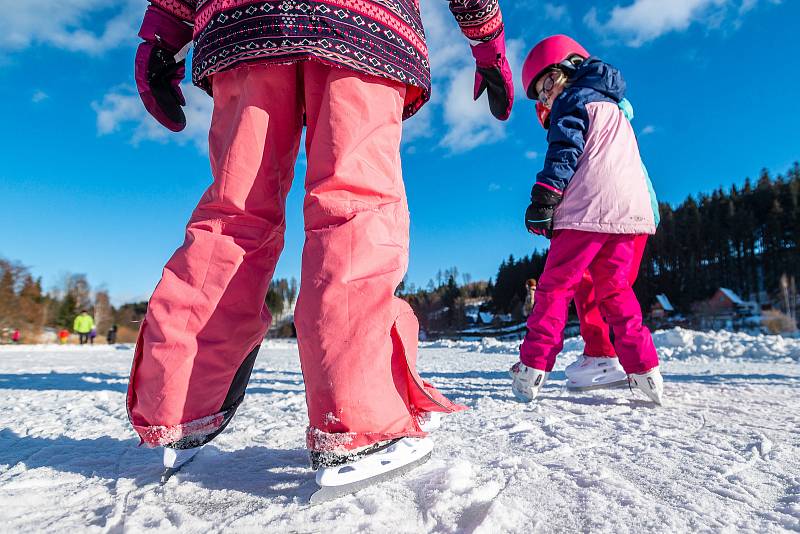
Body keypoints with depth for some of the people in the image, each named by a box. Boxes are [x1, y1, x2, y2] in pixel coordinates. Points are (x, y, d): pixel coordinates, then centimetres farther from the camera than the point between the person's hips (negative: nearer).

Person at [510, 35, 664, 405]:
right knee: (614, 288, 12)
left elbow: (563, 152, -9)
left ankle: (533, 368, -6)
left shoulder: (573, 100, 6)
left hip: (588, 208, -8)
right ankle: (644, 368, 6)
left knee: (555, 284, -4)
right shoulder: (614, 108, 33)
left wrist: (543, 198, -13)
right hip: (631, 208, 8)